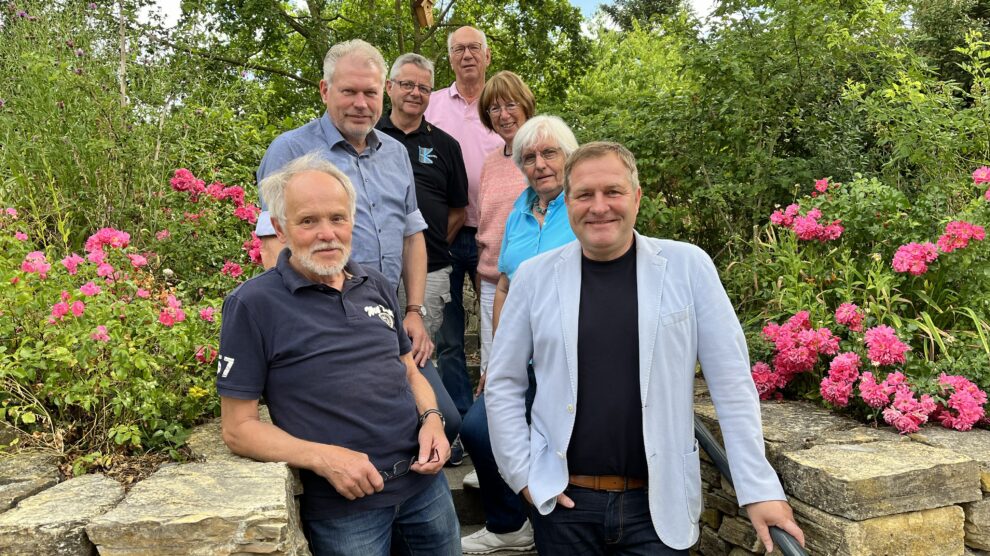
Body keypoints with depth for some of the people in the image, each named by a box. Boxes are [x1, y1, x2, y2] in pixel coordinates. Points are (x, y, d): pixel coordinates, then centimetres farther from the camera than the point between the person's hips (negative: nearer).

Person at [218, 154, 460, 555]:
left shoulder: (376, 286, 7)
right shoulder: (252, 305, -11)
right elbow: (238, 428, -10)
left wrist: (431, 418, -4)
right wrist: (323, 459, -21)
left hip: (424, 480, 5)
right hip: (343, 505, -5)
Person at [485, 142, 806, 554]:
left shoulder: (687, 267, -4)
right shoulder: (535, 276, -1)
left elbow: (731, 382, -4)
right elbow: (503, 384, 5)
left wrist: (759, 488, -5)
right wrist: (522, 474, -1)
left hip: (659, 504, -1)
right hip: (563, 503, 1)